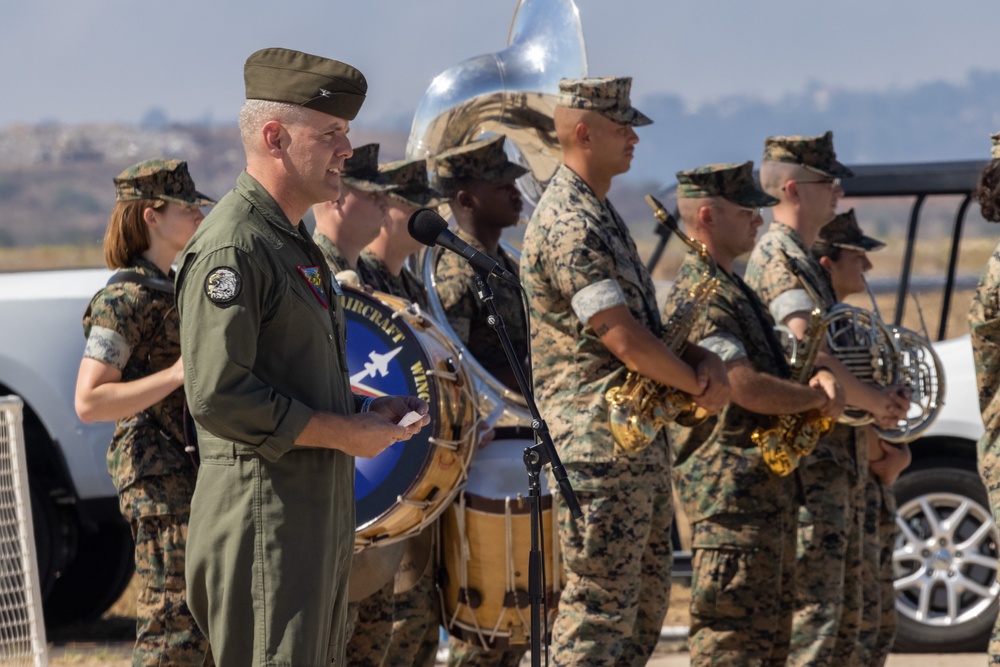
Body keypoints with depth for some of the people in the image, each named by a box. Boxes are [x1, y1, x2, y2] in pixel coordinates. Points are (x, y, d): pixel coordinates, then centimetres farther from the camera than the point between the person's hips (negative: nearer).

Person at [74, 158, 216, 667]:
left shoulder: (168, 290, 15)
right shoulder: (125, 298, -14)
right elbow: (88, 402, -21)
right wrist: (179, 373, -25)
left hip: (193, 472, 10)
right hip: (159, 478, -10)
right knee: (174, 625, -10)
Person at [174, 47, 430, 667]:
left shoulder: (294, 242, 18)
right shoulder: (231, 248, -15)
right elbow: (218, 396, -23)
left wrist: (365, 407, 10)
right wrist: (347, 432, -16)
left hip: (320, 510, 10)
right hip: (263, 515, -10)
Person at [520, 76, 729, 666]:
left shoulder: (602, 215, 17)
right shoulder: (568, 224, -16)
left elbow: (645, 318, 20)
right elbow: (622, 339, -20)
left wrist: (705, 360, 1)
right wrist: (699, 384, -6)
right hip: (600, 443, -11)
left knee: (647, 603, 14)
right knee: (600, 611, -9)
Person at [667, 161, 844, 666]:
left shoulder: (736, 289, 19)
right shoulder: (699, 297, -16)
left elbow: (774, 364, 22)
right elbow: (747, 388, -25)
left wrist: (819, 375, -1)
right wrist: (817, 399, -9)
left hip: (770, 486, 11)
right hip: (730, 490, -11)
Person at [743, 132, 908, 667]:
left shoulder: (803, 259, 20)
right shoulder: (777, 257, -13)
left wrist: (881, 398, 2)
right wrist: (875, 402, -17)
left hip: (838, 458, 10)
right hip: (809, 460, -10)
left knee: (845, 612, 13)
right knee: (814, 609, -13)